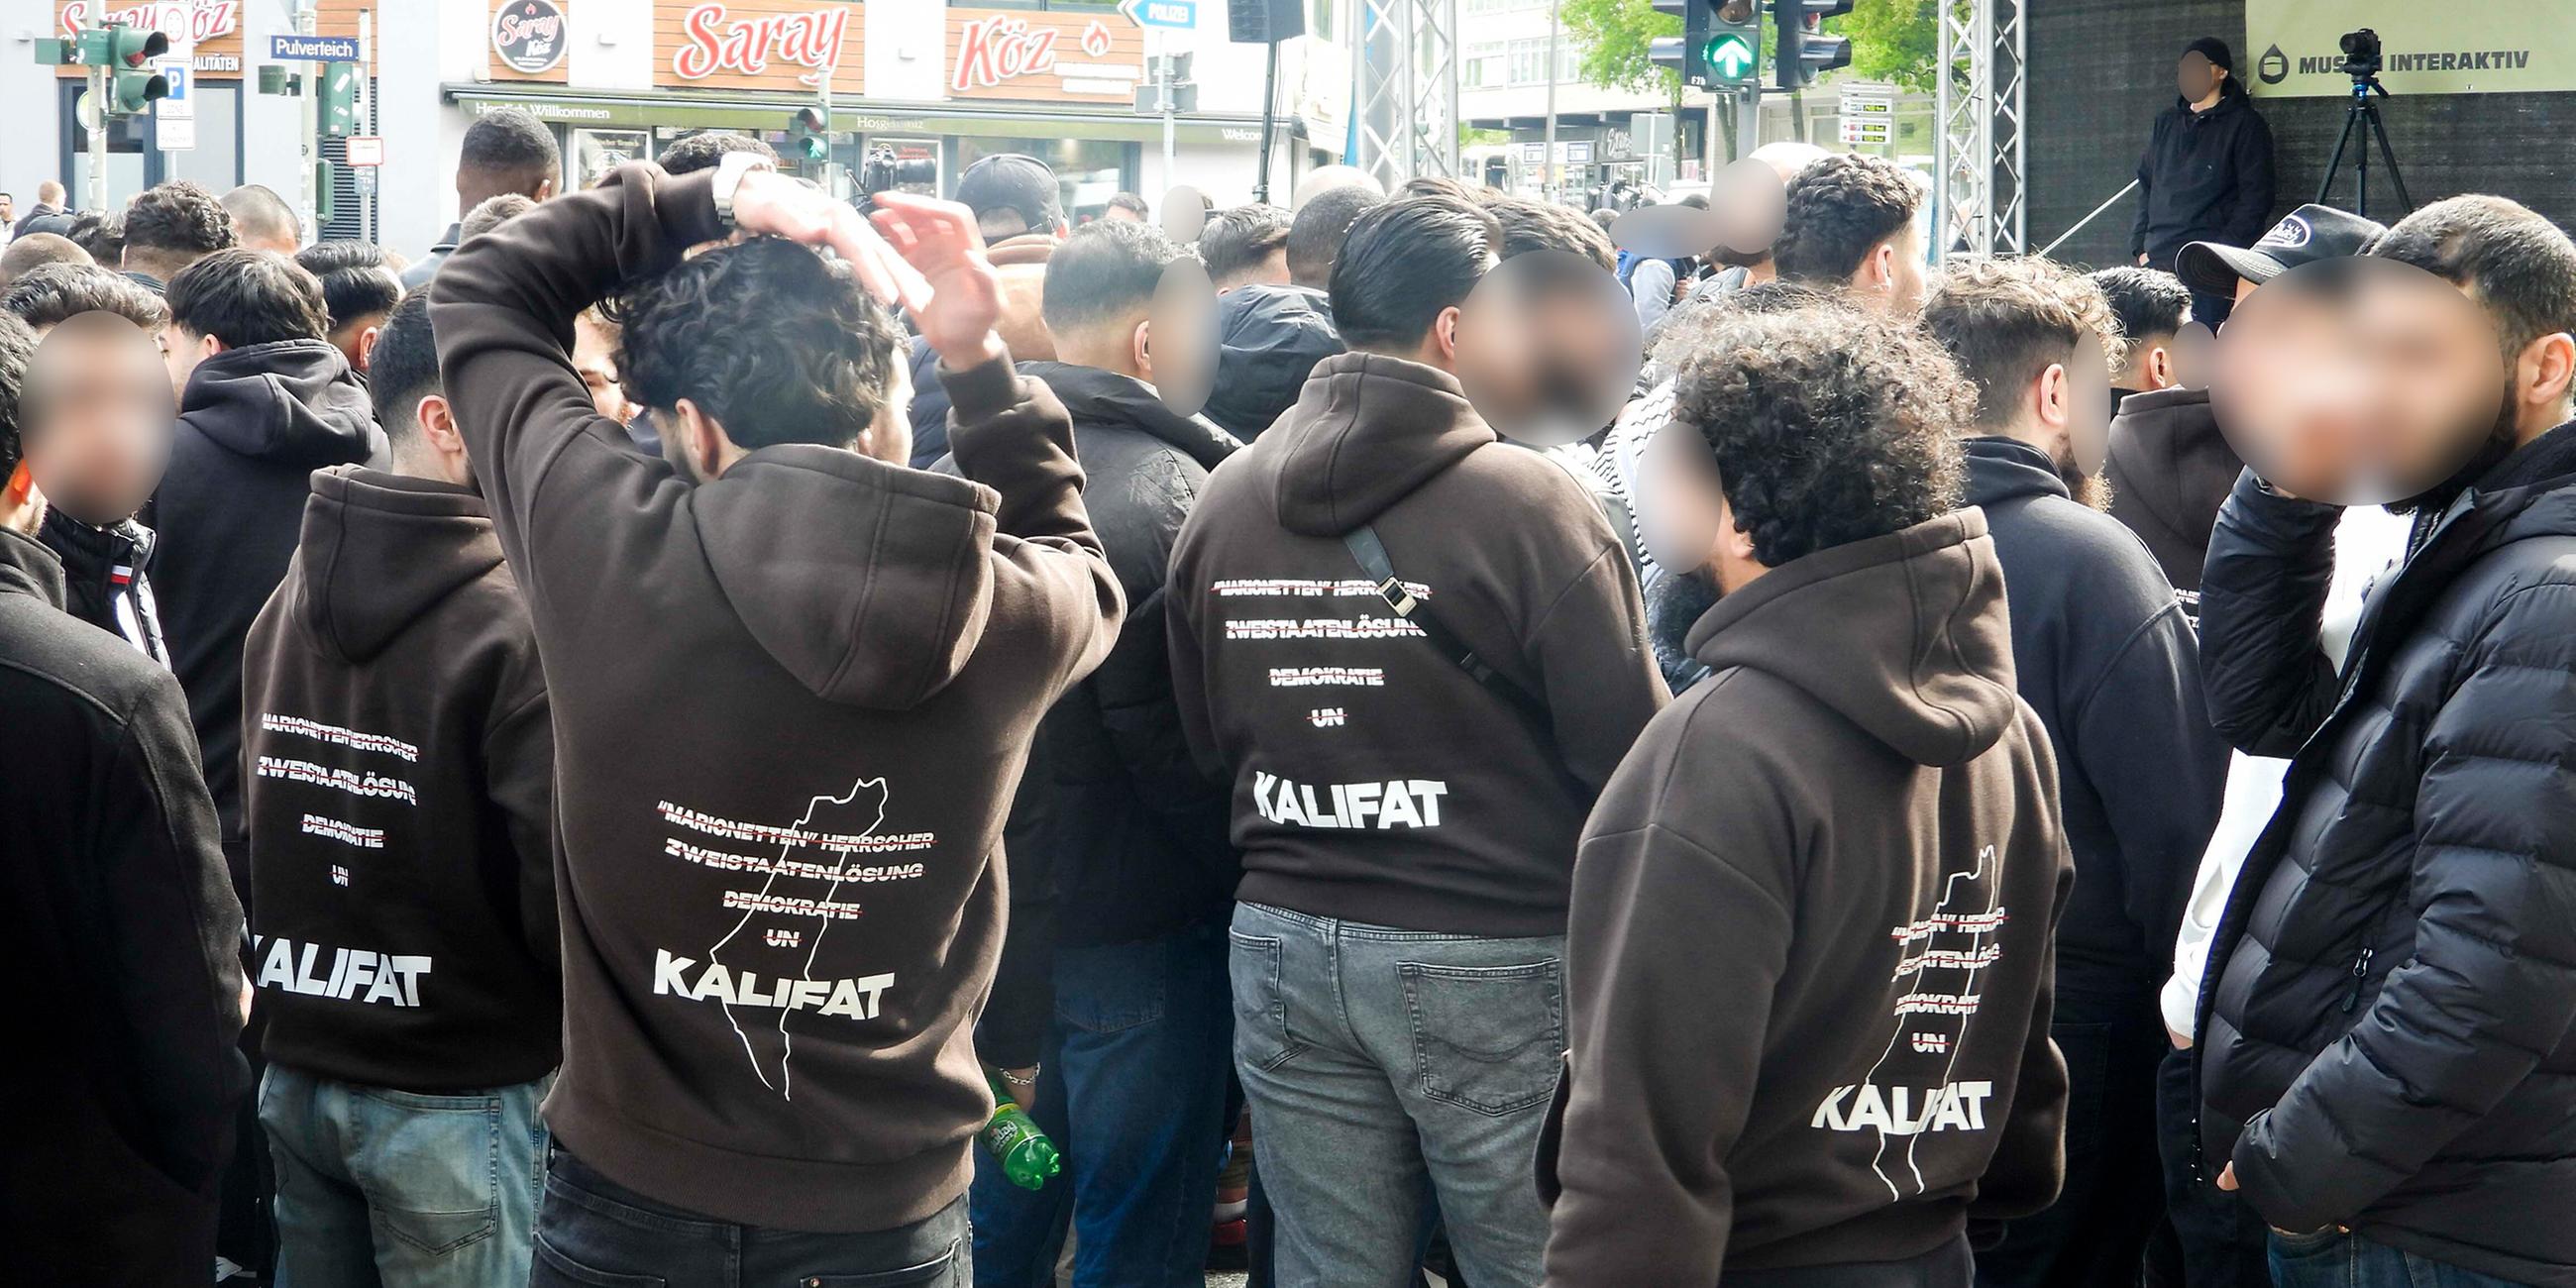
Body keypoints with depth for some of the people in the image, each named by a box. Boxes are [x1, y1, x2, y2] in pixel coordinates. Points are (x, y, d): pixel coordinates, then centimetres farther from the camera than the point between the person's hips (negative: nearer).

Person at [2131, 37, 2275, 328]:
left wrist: (2226, 247, -13)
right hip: (2158, 260, 6)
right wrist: (2140, 246, 11)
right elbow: (2146, 186, 23)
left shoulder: (2244, 124, 2)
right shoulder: (2166, 123, 21)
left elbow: (2256, 196, -4)